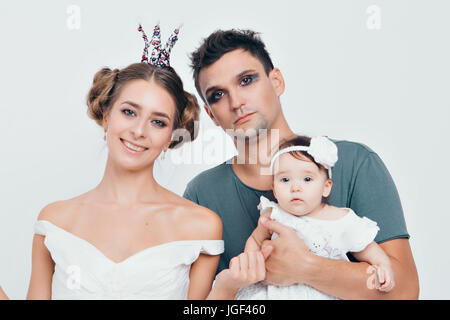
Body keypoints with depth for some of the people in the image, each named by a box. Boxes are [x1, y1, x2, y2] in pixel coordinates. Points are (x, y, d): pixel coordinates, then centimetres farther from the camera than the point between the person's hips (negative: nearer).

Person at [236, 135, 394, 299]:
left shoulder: (342, 221, -7)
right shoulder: (272, 217, -5)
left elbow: (366, 248, 8)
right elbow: (255, 240, 13)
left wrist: (383, 266, -9)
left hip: (327, 292, -1)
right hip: (281, 290, 1)